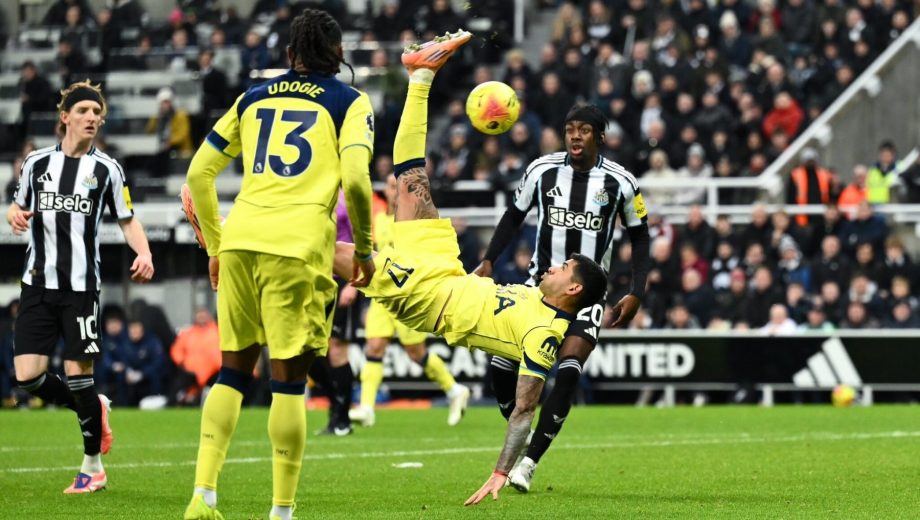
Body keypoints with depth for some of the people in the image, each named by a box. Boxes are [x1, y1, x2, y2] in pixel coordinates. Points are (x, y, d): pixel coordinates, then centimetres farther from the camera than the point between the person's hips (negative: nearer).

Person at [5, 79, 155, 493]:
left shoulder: (106, 169, 2)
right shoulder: (37, 162, 8)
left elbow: (127, 220, 7)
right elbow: (19, 206, 20)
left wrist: (144, 254, -12)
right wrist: (14, 214, -4)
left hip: (81, 285, -3)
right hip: (38, 283, 3)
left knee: (78, 372, -6)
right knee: (28, 376, -6)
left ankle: (93, 466, 8)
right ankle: (94, 409, 23)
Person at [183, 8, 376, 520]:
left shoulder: (253, 98, 19)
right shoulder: (350, 102, 7)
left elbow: (199, 173, 18)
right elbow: (355, 179, -8)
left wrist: (215, 246, 25)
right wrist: (365, 248, 4)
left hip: (239, 241, 4)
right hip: (297, 247, -4)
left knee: (234, 370, 13)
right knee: (289, 379, 1)